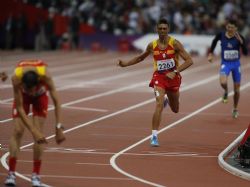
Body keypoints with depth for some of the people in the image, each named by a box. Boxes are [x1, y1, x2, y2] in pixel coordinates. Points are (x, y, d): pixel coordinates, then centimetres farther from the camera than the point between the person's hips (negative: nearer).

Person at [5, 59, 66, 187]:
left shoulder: (45, 75, -42)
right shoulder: (16, 78, -41)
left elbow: (56, 102, -34)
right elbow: (20, 108, -34)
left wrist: (58, 128, -39)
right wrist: (33, 130, -39)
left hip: (41, 96, 0)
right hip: (23, 96, 0)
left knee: (38, 134, -10)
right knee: (17, 131, -11)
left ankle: (36, 175, -2)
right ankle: (11, 173, -5)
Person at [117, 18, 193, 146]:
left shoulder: (175, 43, -11)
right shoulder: (152, 45, -2)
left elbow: (189, 60, -15)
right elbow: (141, 57, 18)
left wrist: (175, 72, -25)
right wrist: (126, 63, 8)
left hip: (173, 78, 1)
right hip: (159, 77, -1)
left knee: (175, 110, 18)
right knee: (159, 104, -22)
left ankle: (168, 100, 56)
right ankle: (154, 136, -21)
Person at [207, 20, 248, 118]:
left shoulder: (239, 37, -12)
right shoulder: (221, 35, -10)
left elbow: (245, 52, -18)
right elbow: (214, 41, 13)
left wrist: (240, 41, -31)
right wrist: (210, 53, 10)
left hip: (236, 64, 1)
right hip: (225, 63, -1)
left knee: (236, 89, 11)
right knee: (223, 82, -30)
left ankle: (235, 109, 35)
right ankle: (226, 92, 7)